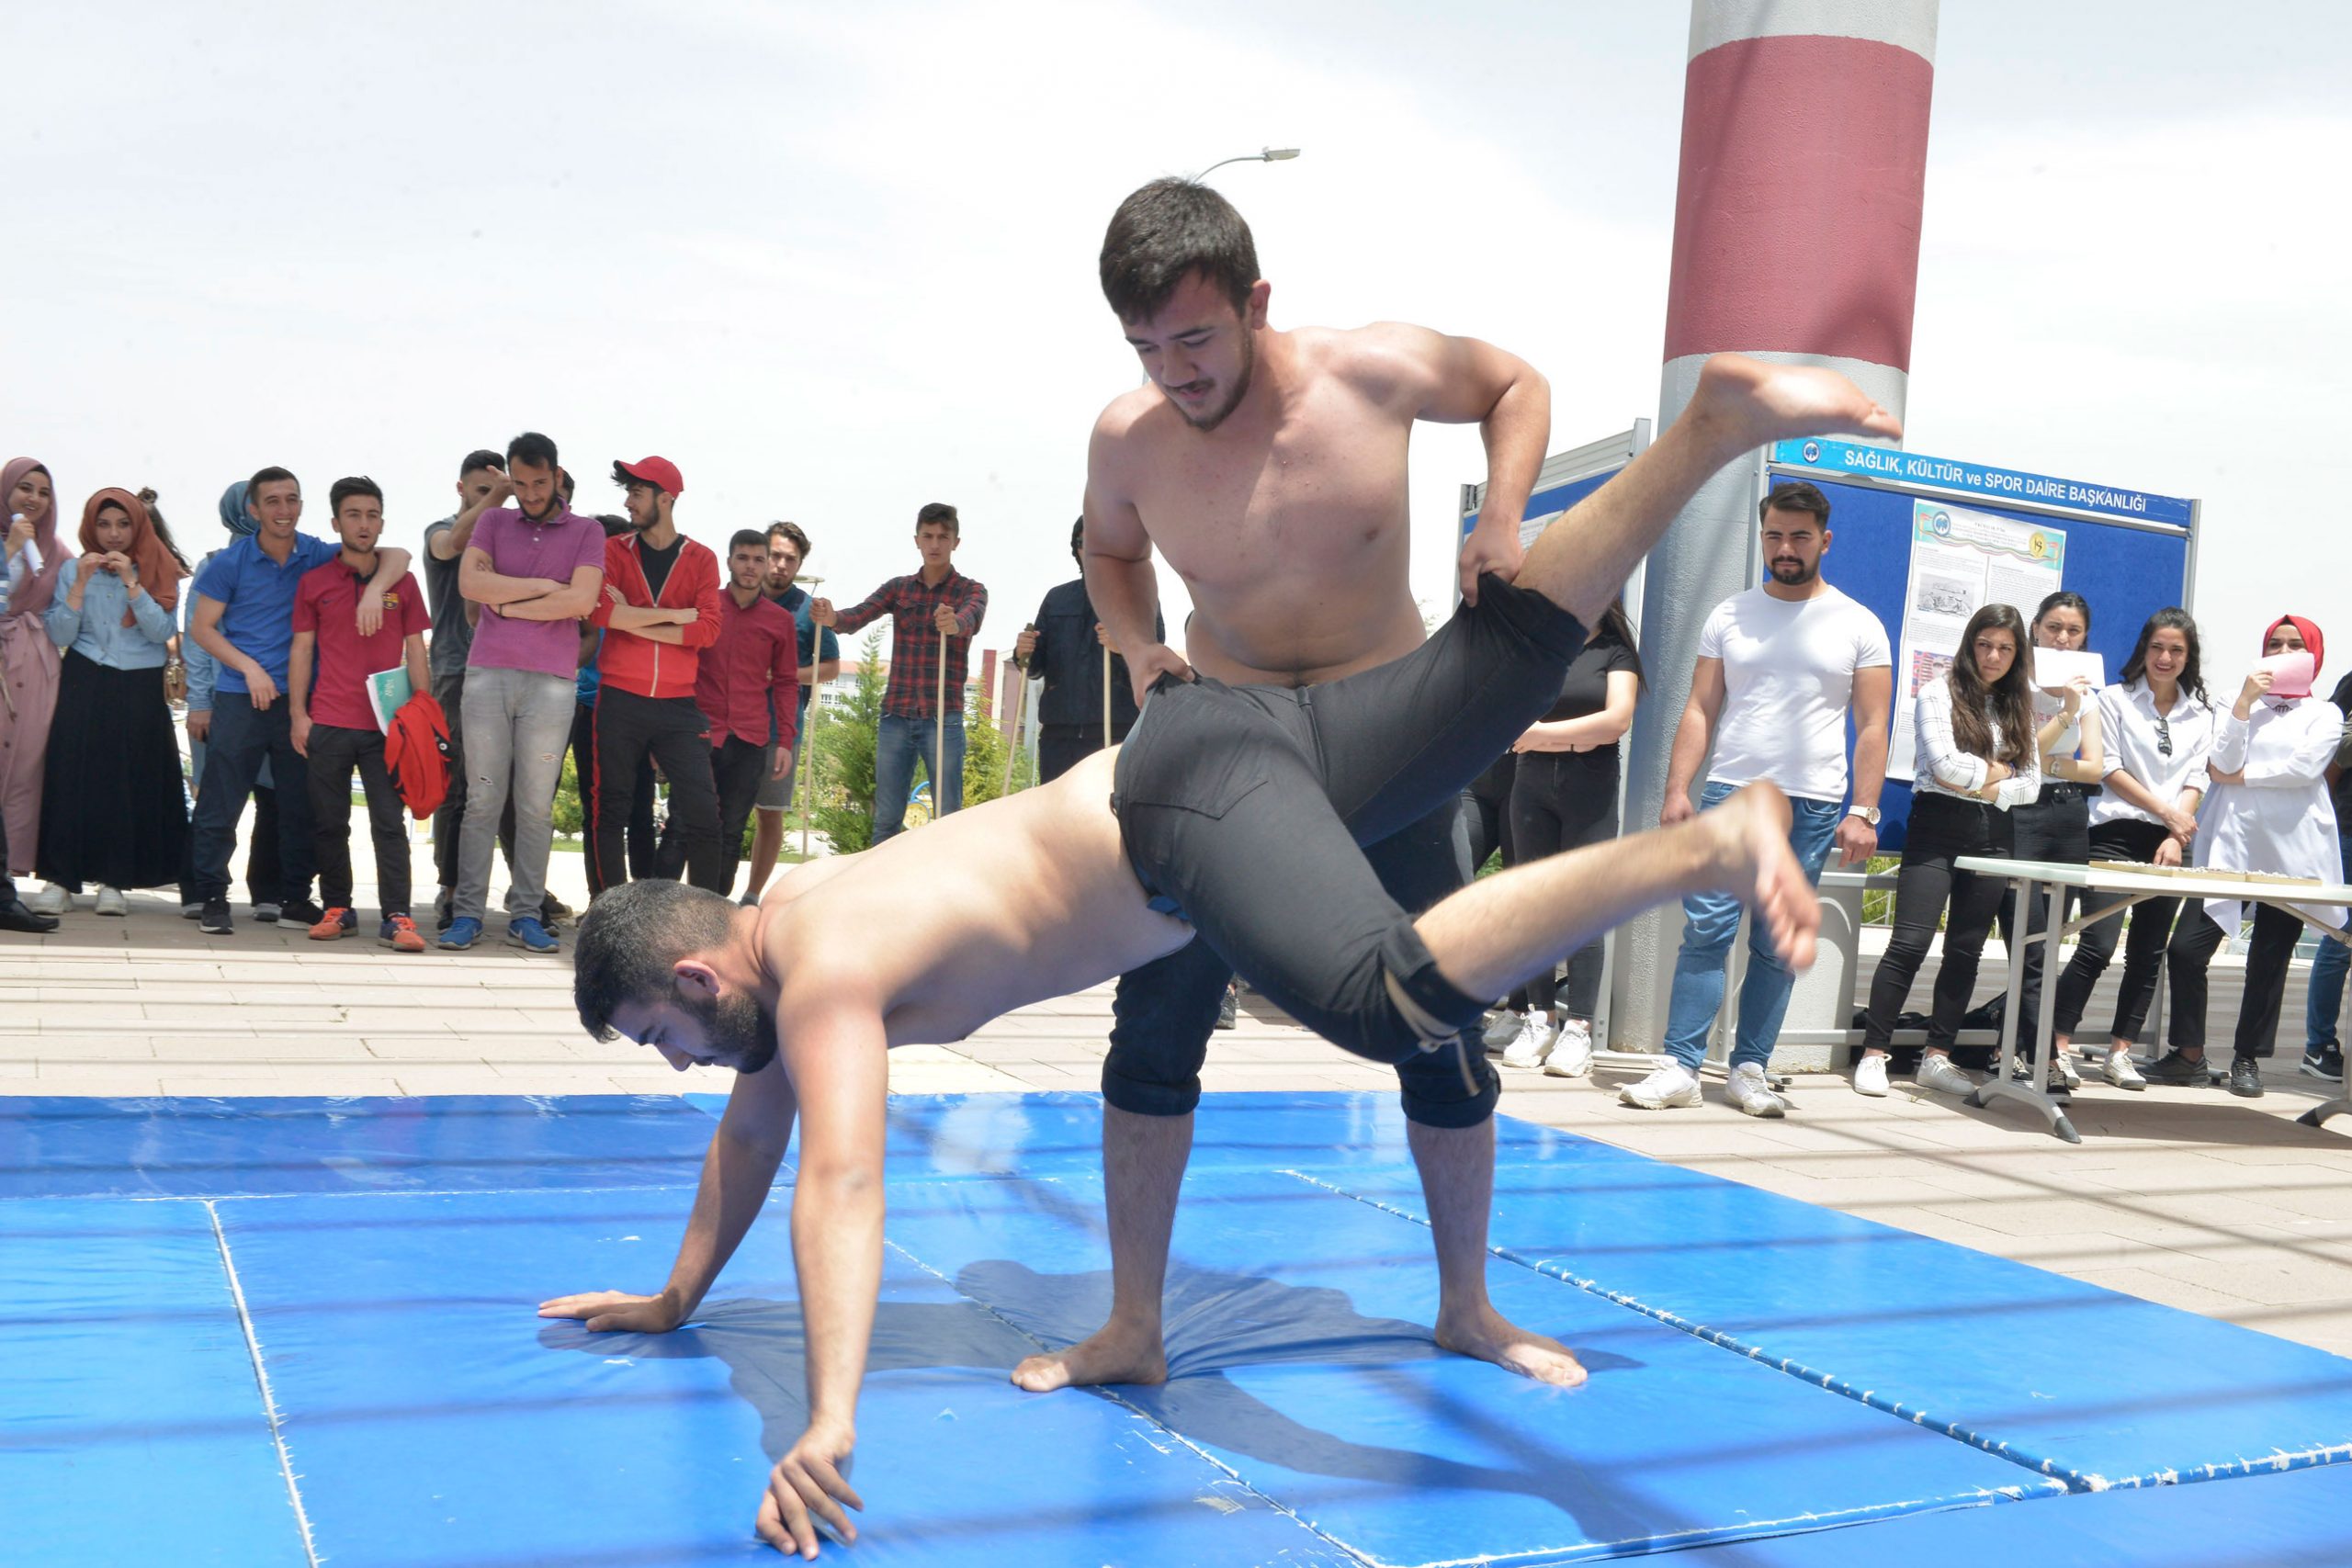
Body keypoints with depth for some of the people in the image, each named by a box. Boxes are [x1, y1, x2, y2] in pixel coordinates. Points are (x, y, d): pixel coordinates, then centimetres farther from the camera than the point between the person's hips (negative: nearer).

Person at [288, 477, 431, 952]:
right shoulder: (314, 583, 7)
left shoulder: (402, 583, 9)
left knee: (390, 823, -4)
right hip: (327, 725, 1)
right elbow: (301, 650, 8)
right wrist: (298, 714, 0)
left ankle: (396, 917, -5)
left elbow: (416, 653, 10)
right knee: (330, 823, 5)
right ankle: (337, 909, 15)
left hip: (387, 725, 0)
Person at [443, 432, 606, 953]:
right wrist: (545, 586, -4)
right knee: (482, 799, 1)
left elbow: (581, 600, -7)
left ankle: (526, 915, 5)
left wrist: (508, 603, -3)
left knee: (536, 805, 0)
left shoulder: (586, 532, 8)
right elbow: (470, 582, -3)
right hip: (487, 675, 1)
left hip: (552, 681, -1)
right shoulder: (494, 521, 14)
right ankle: (467, 913, 3)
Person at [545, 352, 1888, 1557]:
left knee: (1392, 1003, -31)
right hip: (1234, 728, 9)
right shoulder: (784, 913, 19)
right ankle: (1725, 420, 8)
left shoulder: (825, 983, -9)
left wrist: (830, 1425, -27)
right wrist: (674, 1300, 35)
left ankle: (1711, 847, -33)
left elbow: (842, 1186, -22)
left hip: (1191, 806, -9)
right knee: (1505, 655, 11)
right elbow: (753, 1132, 31)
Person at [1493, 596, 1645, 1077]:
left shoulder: (1616, 652, 3)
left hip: (1591, 790, -3)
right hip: (1533, 784, 3)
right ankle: (1541, 1019, 9)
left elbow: (1618, 719, -11)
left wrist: (1543, 732, -11)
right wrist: (1579, 738, -8)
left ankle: (1579, 1029, -4)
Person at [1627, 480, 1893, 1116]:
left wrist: (1862, 812, -7)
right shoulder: (1730, 616, 10)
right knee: (1705, 931, -7)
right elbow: (1699, 710, 8)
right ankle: (1681, 1068, -5)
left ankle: (1749, 1070, 11)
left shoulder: (1858, 626, 6)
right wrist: (1677, 790, -3)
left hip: (1812, 808, 0)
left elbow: (1871, 727, 3)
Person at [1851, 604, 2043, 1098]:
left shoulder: (2019, 709, 16)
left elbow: (2031, 784, 7)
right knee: (1910, 944, -11)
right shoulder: (1938, 695, 1)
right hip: (1938, 828, -5)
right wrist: (1999, 771, -1)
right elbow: (1945, 765, -12)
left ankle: (1937, 1058, 11)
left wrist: (1984, 789, -8)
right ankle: (1873, 1054, -7)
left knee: (1966, 950, 5)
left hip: (1992, 835, 5)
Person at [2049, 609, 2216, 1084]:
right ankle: (2057, 1047, -8)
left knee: (2148, 955, 4)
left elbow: (2196, 781, 7)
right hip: (2117, 834, -4)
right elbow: (2111, 769, -2)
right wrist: (2165, 811, -8)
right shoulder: (2115, 699, 5)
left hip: (2169, 844, 4)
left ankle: (2120, 1053, 10)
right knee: (2097, 946, -13)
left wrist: (2175, 837, -8)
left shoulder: (2200, 715, 15)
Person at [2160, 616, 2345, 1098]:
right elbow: (2224, 764, -1)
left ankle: (2248, 1059, 14)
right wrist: (2244, 701, -6)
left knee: (2269, 960, 3)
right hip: (2230, 844, 1)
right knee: (2186, 947, -8)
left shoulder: (2324, 714, 10)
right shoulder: (2240, 702, 15)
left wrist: (2243, 776, -5)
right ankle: (2189, 1053, 5)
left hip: (2292, 852, -1)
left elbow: (2306, 767, -9)